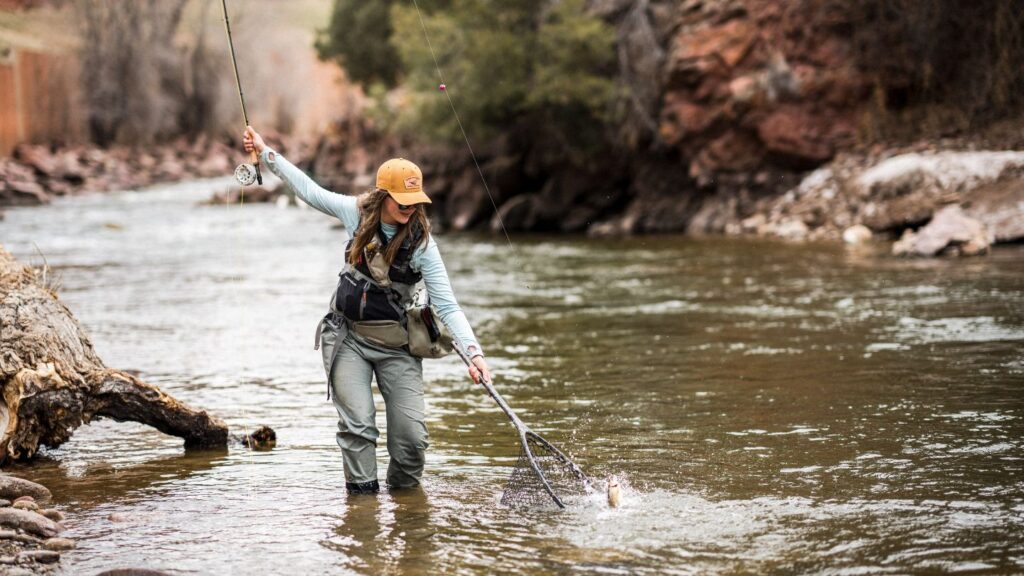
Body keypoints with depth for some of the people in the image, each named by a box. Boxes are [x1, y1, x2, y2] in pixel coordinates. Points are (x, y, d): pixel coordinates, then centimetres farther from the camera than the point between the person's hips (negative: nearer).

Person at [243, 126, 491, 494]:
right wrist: (266, 153, 15)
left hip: (396, 343, -2)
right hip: (348, 337, 2)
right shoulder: (358, 213, -5)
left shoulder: (421, 243, -14)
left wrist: (473, 351, -30)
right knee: (357, 426, -11)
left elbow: (447, 305, -17)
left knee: (411, 433, -6)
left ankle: (405, 490, 22)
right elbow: (309, 190, 10)